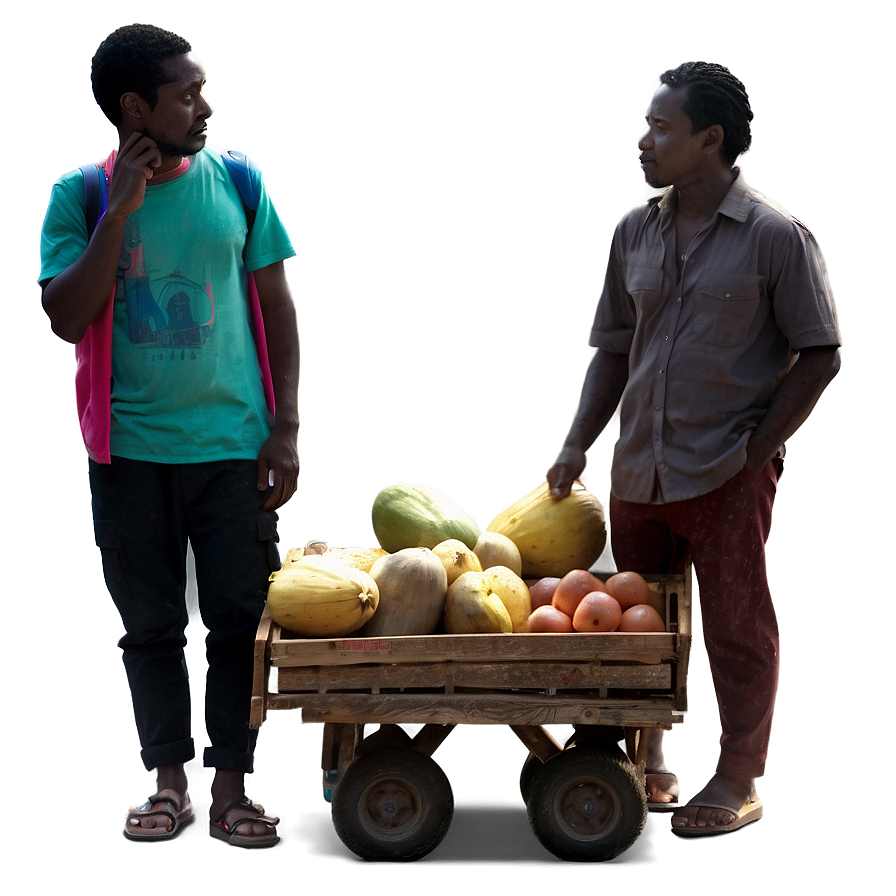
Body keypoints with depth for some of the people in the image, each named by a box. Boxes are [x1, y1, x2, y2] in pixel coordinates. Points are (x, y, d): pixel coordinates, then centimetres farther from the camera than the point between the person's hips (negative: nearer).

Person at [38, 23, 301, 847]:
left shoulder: (237, 185, 1)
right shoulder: (80, 197, -1)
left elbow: (278, 307, 4)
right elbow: (66, 319, -9)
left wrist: (287, 428, -2)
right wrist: (120, 211, -16)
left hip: (234, 445, 0)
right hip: (132, 450, 0)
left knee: (238, 622, 3)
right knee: (150, 625, 10)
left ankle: (231, 791, 14)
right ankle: (169, 782, 24)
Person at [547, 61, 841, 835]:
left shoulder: (776, 236, -9)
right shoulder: (636, 232, 6)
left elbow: (819, 357, -7)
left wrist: (754, 452, -12)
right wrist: (580, 444, 4)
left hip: (727, 476, -5)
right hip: (638, 472, 5)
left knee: (737, 629, 8)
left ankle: (737, 783, 24)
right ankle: (645, 763, 33)